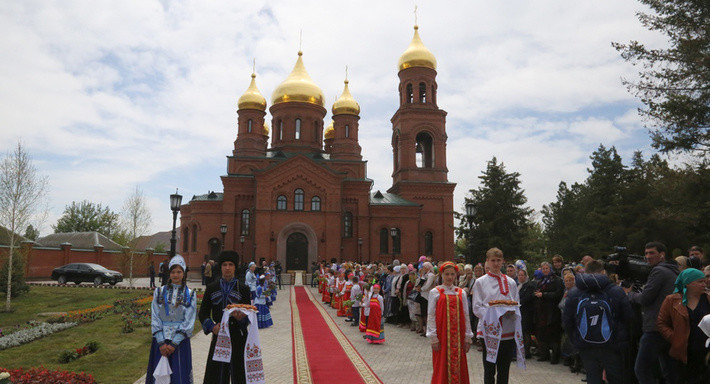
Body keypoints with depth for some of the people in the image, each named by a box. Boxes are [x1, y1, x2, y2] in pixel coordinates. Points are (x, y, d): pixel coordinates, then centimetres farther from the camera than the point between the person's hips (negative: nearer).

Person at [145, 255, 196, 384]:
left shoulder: (190, 294, 2)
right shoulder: (160, 292, 6)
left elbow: (189, 321, -3)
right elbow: (155, 318, 1)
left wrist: (174, 343, -11)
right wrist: (161, 342, -8)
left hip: (180, 340, -1)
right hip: (161, 340, 1)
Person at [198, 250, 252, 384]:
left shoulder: (243, 289, 2)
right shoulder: (211, 288, 6)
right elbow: (203, 313, 7)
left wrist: (240, 318, -20)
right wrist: (212, 327, -10)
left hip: (238, 337, -1)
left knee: (238, 373, 1)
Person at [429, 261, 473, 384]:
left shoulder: (461, 293, 6)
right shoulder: (435, 292, -1)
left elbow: (465, 316, 7)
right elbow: (431, 316, -3)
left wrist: (467, 338, 4)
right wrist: (433, 338, -7)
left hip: (457, 337, 3)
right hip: (442, 336, -2)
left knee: (459, 367, 5)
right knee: (441, 368, 1)